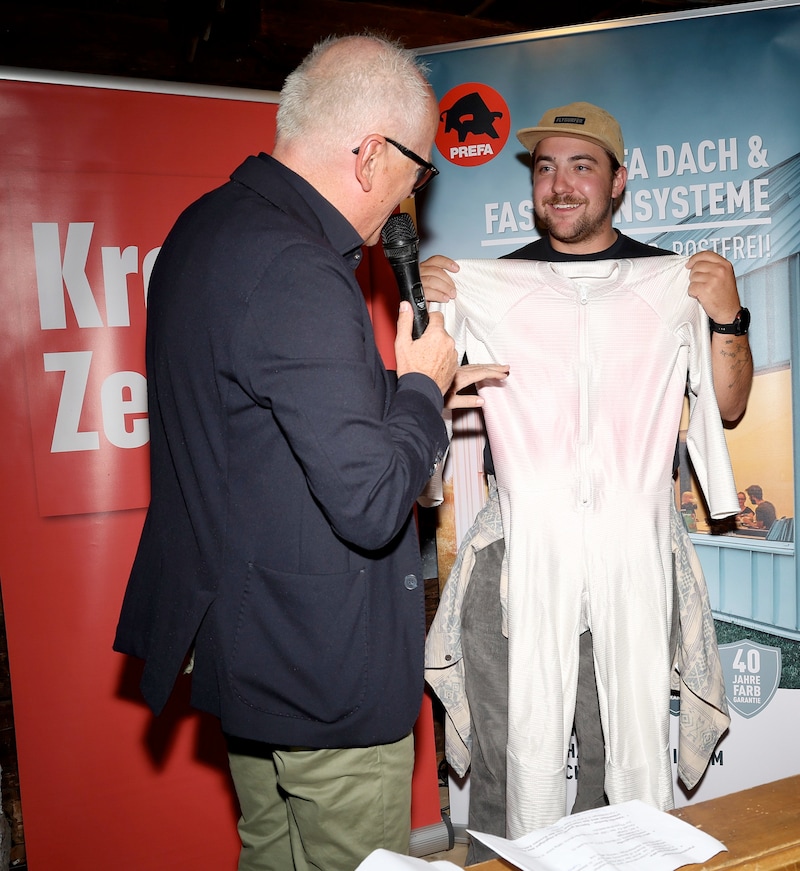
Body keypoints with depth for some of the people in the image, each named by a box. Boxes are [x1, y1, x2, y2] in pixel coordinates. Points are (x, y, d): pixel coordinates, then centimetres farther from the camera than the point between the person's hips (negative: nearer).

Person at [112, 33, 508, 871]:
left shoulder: (207, 226, 6)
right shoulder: (295, 272, -27)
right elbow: (371, 503, -28)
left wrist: (411, 391, 11)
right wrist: (420, 386, -11)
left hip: (242, 644, 10)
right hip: (328, 671, -10)